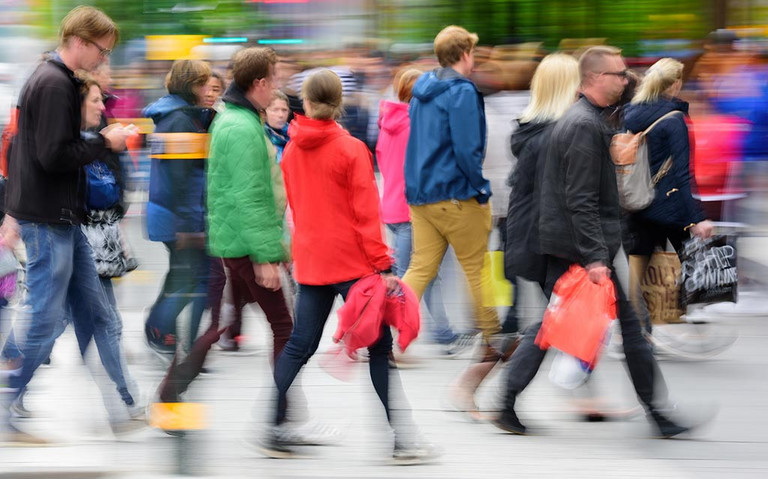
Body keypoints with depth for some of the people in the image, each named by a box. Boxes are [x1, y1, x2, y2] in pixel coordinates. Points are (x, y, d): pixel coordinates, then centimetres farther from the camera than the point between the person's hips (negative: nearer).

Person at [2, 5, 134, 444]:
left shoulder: (57, 81, 14)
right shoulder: (54, 85, -18)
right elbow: (55, 156, -23)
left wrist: (105, 141, 6)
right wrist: (105, 143, -13)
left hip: (64, 219, 10)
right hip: (48, 221, -10)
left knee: (96, 314, 12)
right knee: (44, 321, -5)